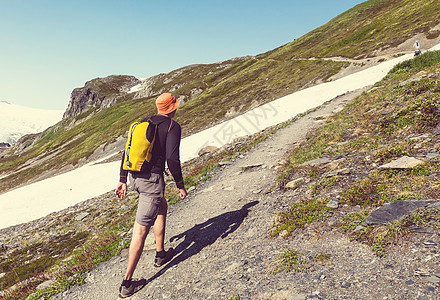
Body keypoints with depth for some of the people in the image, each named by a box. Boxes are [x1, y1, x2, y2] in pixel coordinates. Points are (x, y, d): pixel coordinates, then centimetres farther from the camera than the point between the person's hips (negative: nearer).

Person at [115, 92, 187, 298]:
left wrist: (122, 180, 16)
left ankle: (160, 254, 37)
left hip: (134, 177, 8)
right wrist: (180, 185, -6)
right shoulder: (173, 126, -5)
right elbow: (172, 158, -15)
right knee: (141, 230, -3)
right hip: (152, 180, -8)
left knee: (162, 207, 29)